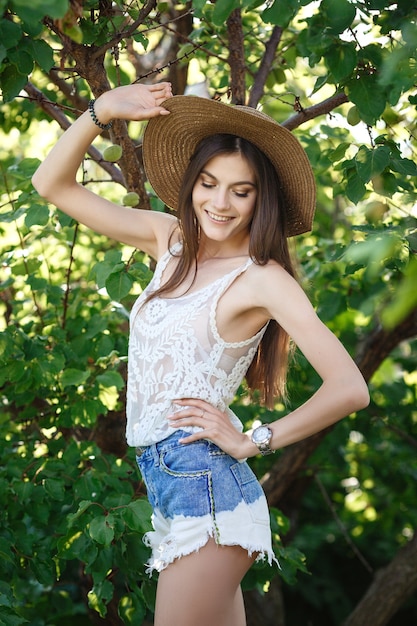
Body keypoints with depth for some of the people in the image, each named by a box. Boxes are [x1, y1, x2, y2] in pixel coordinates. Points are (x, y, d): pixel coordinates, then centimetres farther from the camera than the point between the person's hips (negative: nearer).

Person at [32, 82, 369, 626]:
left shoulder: (263, 278, -11)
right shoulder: (169, 239, 8)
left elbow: (350, 389, -19)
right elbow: (53, 184, 11)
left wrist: (254, 441, -11)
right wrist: (102, 112, -3)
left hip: (204, 482, -6)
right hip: (163, 478, 6)